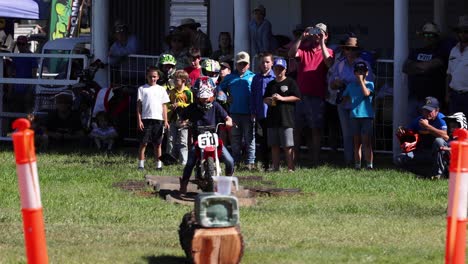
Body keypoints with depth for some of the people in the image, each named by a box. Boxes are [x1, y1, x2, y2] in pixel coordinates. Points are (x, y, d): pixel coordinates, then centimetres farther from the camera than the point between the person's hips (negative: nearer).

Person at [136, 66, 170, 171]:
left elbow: (164, 106, 13)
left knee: (158, 144, 5)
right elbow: (139, 105, 3)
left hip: (158, 119, 2)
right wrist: (139, 120, -5)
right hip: (146, 119, -2)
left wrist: (165, 121, 6)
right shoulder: (142, 89, 6)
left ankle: (159, 164, 10)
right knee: (143, 143, -4)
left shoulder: (161, 89, 12)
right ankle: (141, 164, -2)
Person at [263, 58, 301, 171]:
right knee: (274, 146, 7)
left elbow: (297, 97, -5)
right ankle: (276, 168, 12)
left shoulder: (290, 82, 1)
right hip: (272, 119, 6)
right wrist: (268, 100, 1)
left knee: (288, 146, -8)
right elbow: (265, 98, 25)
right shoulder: (271, 84, 18)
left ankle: (290, 168, -7)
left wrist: (282, 98, -12)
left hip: (286, 119, -6)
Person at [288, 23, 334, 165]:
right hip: (301, 94, 2)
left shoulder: (327, 52, 7)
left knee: (316, 129, 0)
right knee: (297, 128, 4)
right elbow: (292, 54, -6)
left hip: (317, 96, -2)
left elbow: (329, 63, -14)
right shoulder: (304, 49, 12)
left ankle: (315, 161, 3)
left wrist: (322, 43, -14)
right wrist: (302, 37, -12)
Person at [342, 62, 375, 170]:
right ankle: (357, 164, 8)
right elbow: (344, 97, 20)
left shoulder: (369, 84, 2)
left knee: (366, 141, -8)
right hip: (355, 116, 4)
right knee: (357, 142, 6)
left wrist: (361, 80, -14)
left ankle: (369, 164, -9)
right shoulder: (351, 86, 13)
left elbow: (366, 93, -17)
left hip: (367, 115, -4)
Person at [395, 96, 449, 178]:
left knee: (439, 141, -38)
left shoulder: (440, 119, -15)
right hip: (422, 153, 5)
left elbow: (446, 136, -33)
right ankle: (429, 172, -10)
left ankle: (437, 173, -21)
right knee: (399, 159, -11)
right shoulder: (419, 120, 4)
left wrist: (427, 126, -32)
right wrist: (401, 131, -14)